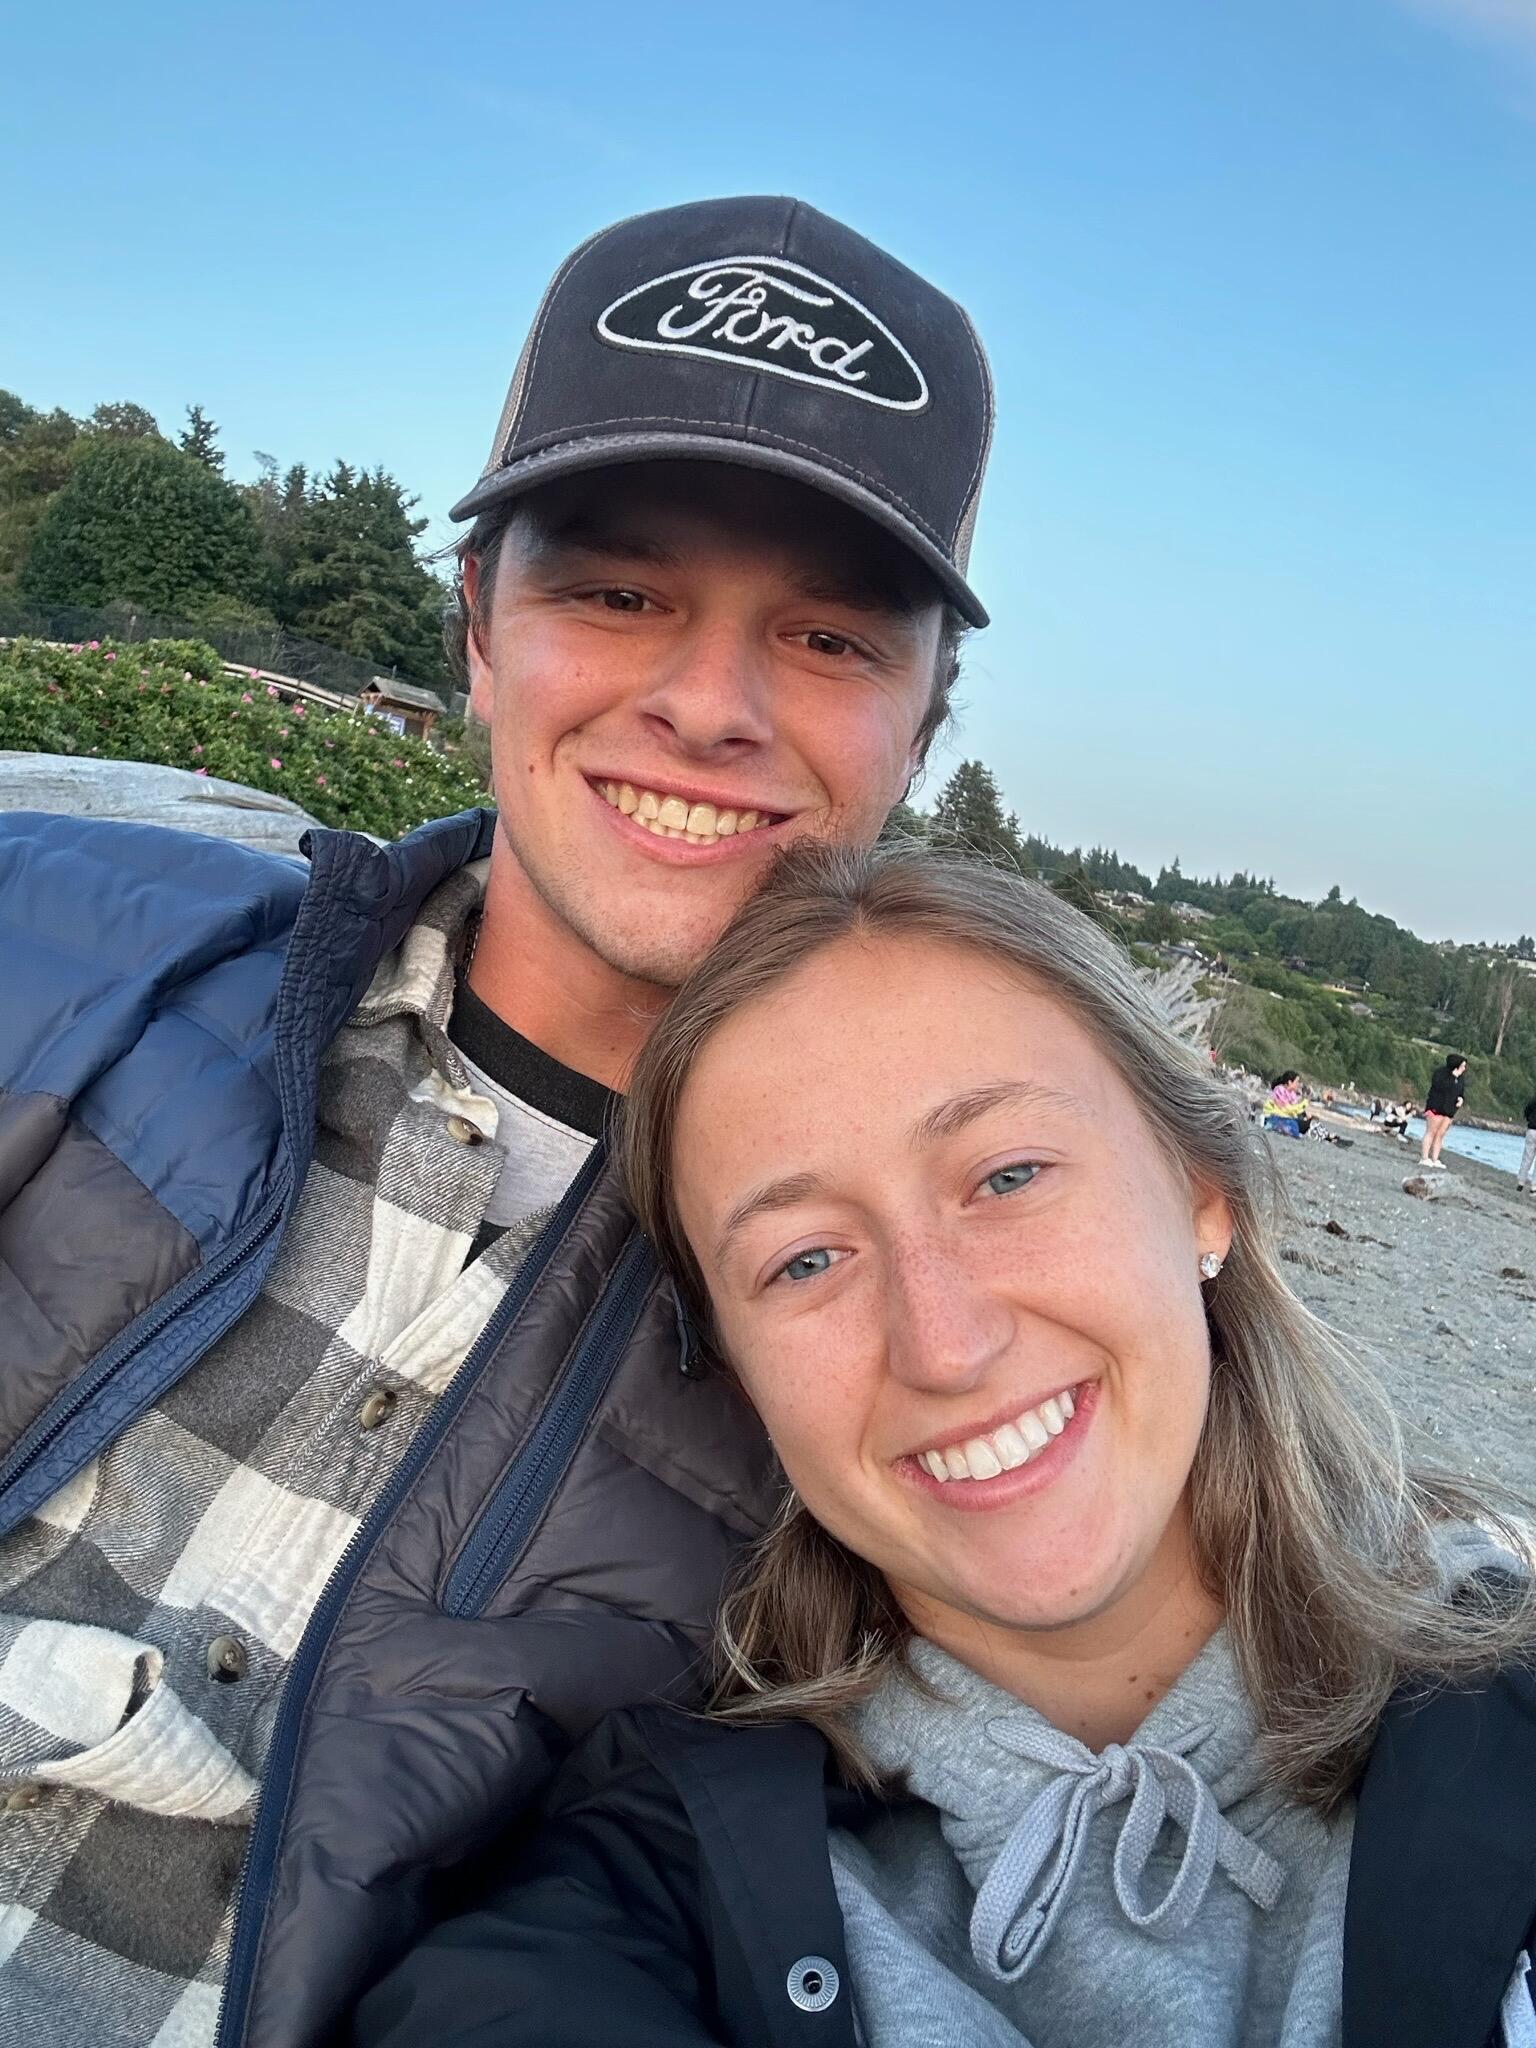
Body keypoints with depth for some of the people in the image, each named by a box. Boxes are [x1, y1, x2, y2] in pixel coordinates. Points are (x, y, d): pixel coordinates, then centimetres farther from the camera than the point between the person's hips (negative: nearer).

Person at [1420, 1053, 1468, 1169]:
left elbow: (1462, 1091, 18)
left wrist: (1461, 1098, -4)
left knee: (1440, 1134, 6)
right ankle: (1424, 1158, -4)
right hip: (1436, 1107, -6)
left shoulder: (1461, 1077, 8)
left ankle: (1434, 1159, 7)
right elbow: (1440, 1086, -27)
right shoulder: (1440, 1072, -13)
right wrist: (1453, 1077, -26)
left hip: (1449, 1110, 6)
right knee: (1431, 1132, -5)